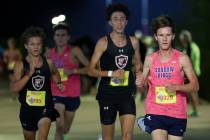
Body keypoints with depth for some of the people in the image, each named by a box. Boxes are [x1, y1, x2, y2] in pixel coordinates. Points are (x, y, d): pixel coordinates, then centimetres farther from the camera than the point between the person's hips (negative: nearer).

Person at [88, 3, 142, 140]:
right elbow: (91, 70, -8)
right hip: (108, 93, -2)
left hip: (127, 93, 2)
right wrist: (111, 73, -20)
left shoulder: (133, 42, 3)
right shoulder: (103, 42, -8)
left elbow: (138, 63, 22)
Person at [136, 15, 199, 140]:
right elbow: (144, 85, 16)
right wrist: (140, 84, -8)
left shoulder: (182, 59, -2)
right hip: (155, 112, 0)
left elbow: (195, 86, -2)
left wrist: (176, 87, -18)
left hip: (177, 114, 0)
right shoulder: (150, 59, 6)